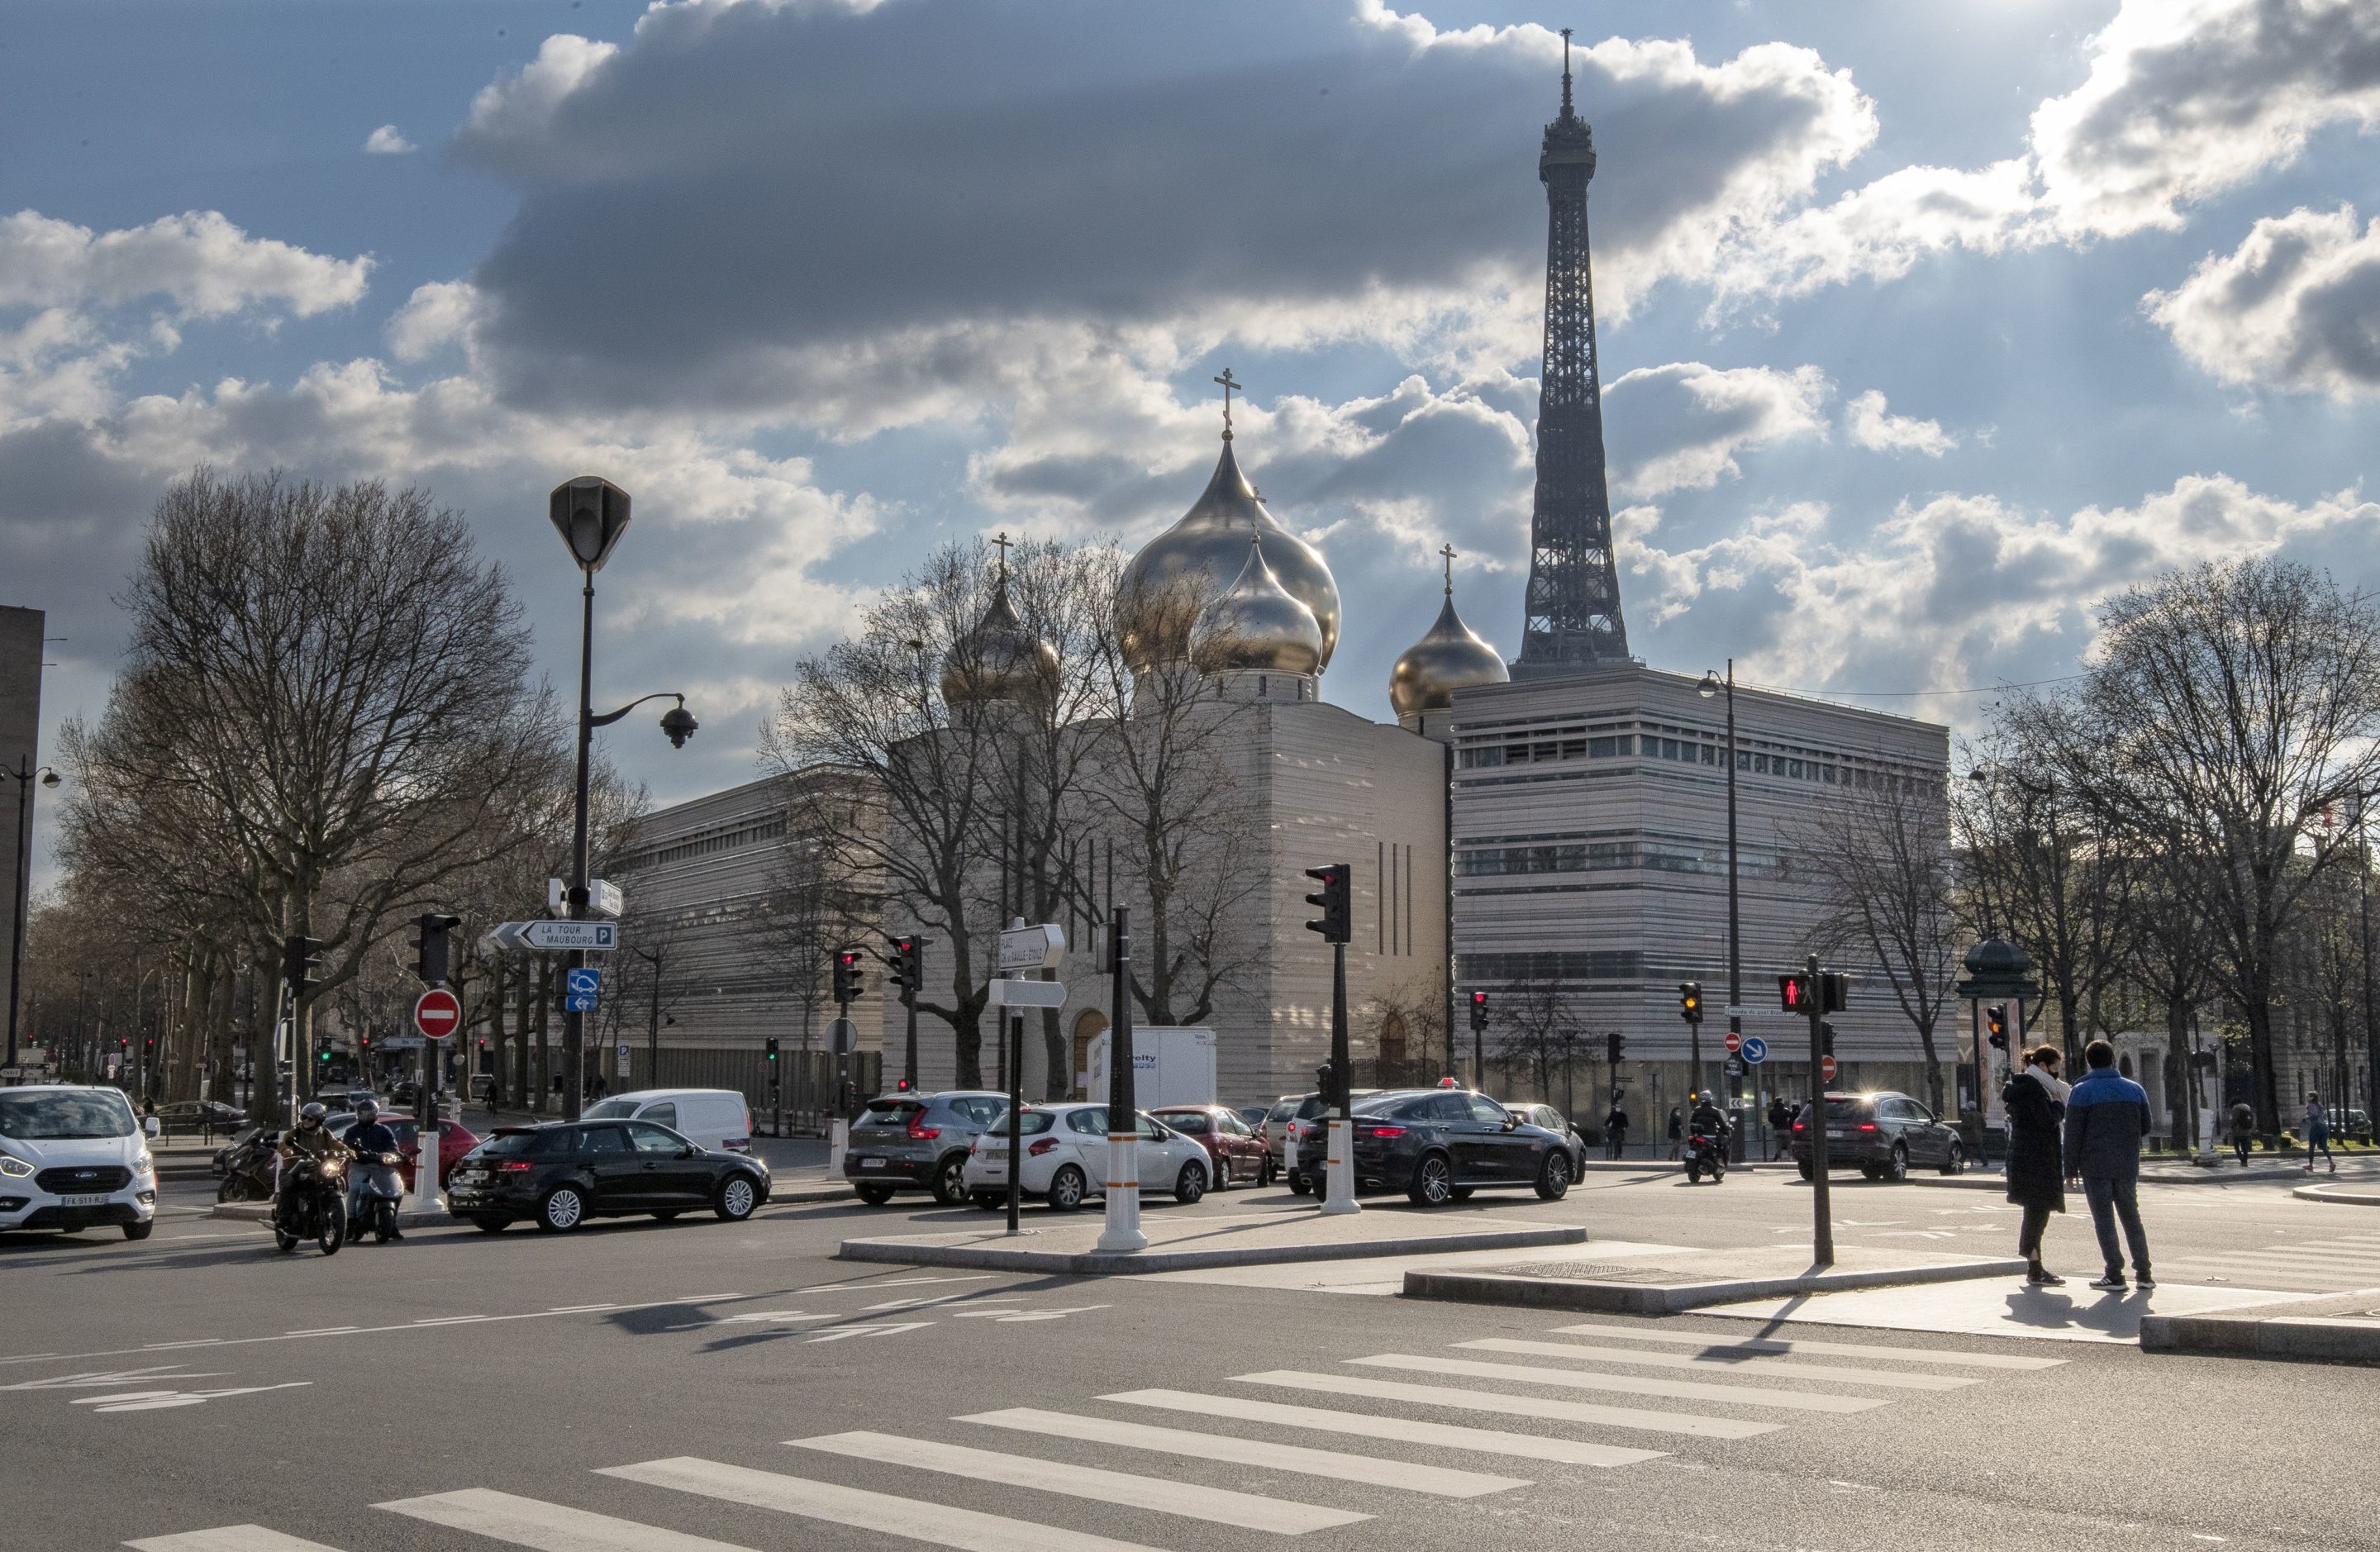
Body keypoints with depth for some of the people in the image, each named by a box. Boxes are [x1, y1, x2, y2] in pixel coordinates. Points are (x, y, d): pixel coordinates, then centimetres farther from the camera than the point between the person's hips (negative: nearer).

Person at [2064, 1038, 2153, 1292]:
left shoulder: (2082, 1092, -7)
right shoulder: (2135, 1090, 6)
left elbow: (2073, 1134, -9)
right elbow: (2145, 1127, 13)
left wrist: (2071, 1168, -2)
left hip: (2096, 1167, -4)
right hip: (2127, 1166, 4)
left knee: (2104, 1220, 0)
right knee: (2131, 1217, 14)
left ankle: (2115, 1275, -4)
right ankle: (2143, 1273, 13)